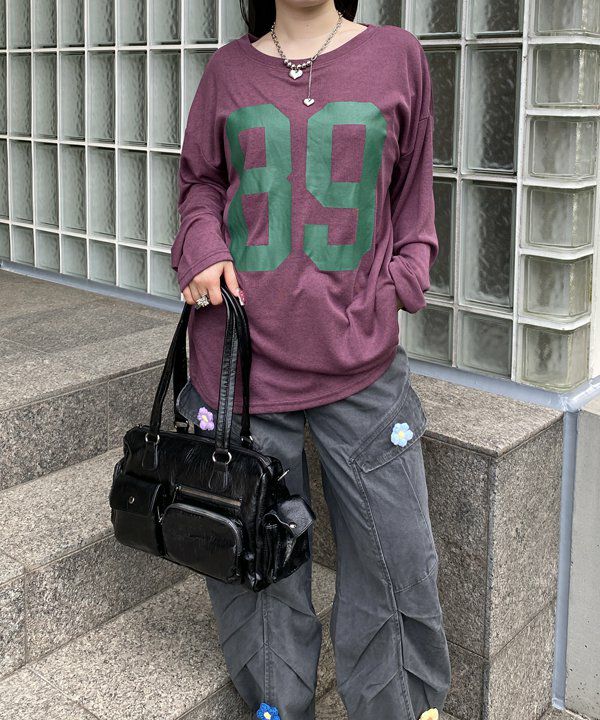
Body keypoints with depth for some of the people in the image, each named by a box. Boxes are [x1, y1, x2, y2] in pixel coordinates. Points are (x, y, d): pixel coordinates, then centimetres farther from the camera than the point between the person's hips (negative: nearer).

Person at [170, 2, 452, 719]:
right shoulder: (229, 69, 6)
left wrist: (402, 277, 5)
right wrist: (204, 245, -1)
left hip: (359, 359, 0)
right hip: (242, 351, 1)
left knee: (396, 553, 4)